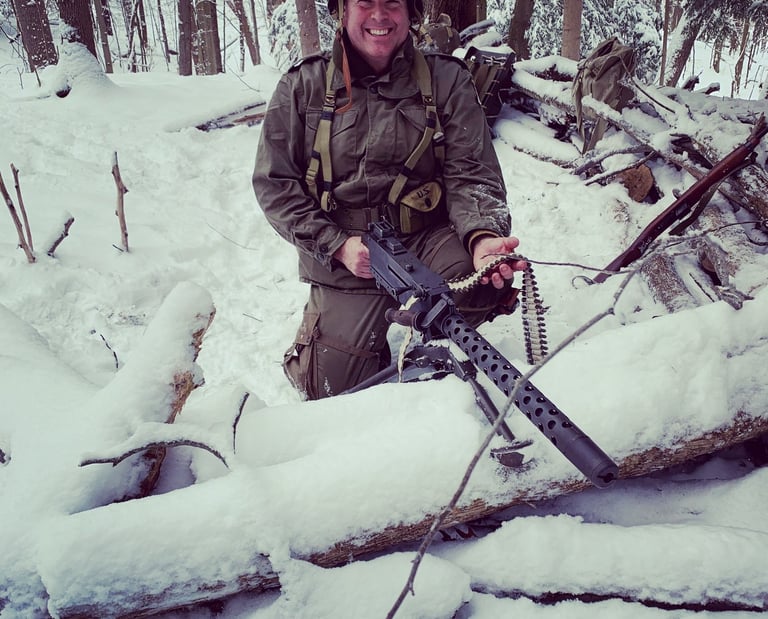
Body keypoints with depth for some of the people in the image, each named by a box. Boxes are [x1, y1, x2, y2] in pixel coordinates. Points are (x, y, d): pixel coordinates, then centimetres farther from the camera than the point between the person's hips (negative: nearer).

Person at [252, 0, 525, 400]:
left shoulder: (446, 80, 1)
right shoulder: (302, 87, 1)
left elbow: (471, 174, -5)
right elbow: (274, 183, 1)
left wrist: (483, 234, -27)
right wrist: (337, 245, -13)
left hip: (426, 237, 1)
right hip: (342, 256, 0)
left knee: (482, 279, -32)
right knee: (339, 393, -5)